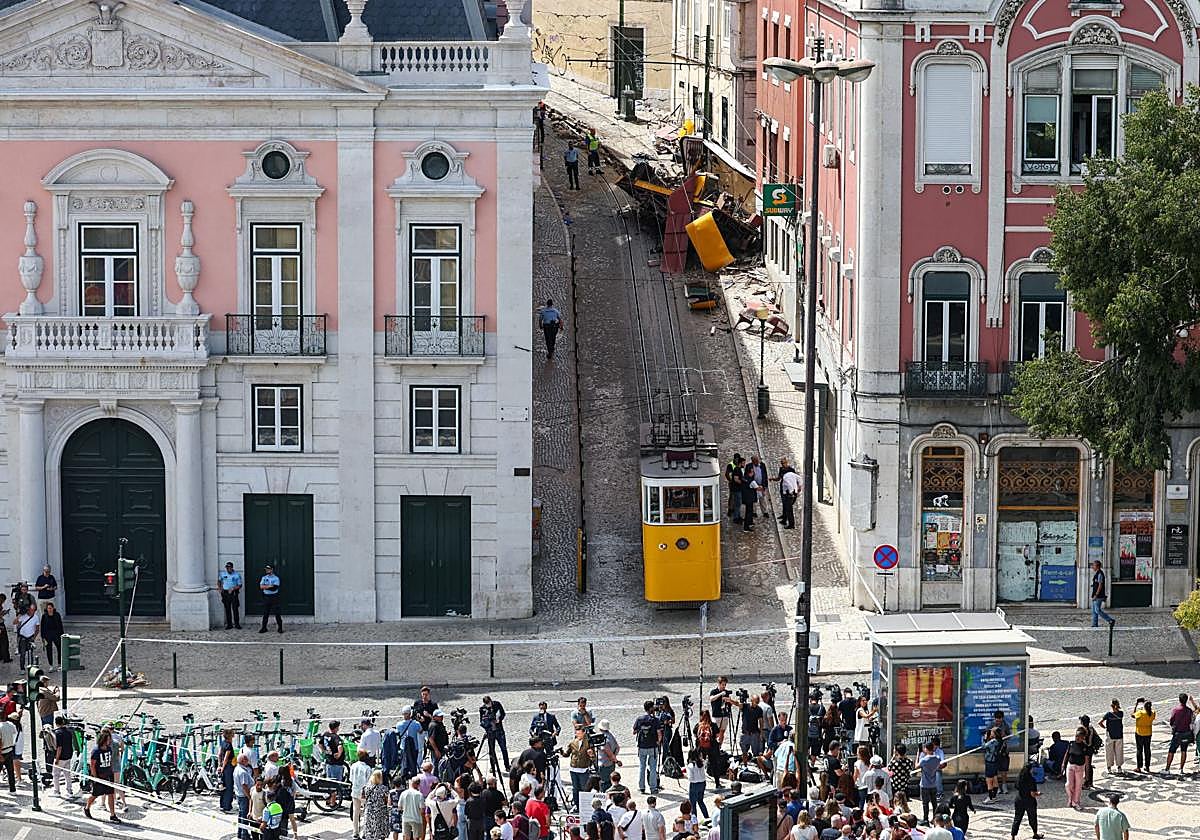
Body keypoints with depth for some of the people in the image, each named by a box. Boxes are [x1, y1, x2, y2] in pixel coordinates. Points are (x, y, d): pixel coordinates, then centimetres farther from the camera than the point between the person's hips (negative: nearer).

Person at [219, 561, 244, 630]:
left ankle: (237, 624, 2)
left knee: (235, 608, -5)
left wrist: (233, 589, -16)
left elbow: (240, 585, -3)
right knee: (227, 609, 4)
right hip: (225, 593, 3)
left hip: (233, 593, -3)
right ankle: (229, 624, 10)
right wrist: (219, 588, 9)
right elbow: (219, 581, 23)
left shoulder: (237, 575, -5)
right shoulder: (223, 574, 4)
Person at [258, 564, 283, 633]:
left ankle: (280, 628, 1)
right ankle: (264, 628, 8)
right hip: (266, 597, 4)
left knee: (277, 613, -4)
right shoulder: (264, 578, 11)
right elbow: (261, 586, -3)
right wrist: (269, 586, -13)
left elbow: (274, 588, -14)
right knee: (265, 613, 3)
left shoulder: (276, 578, -2)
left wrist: (265, 587, -11)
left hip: (274, 597, -4)